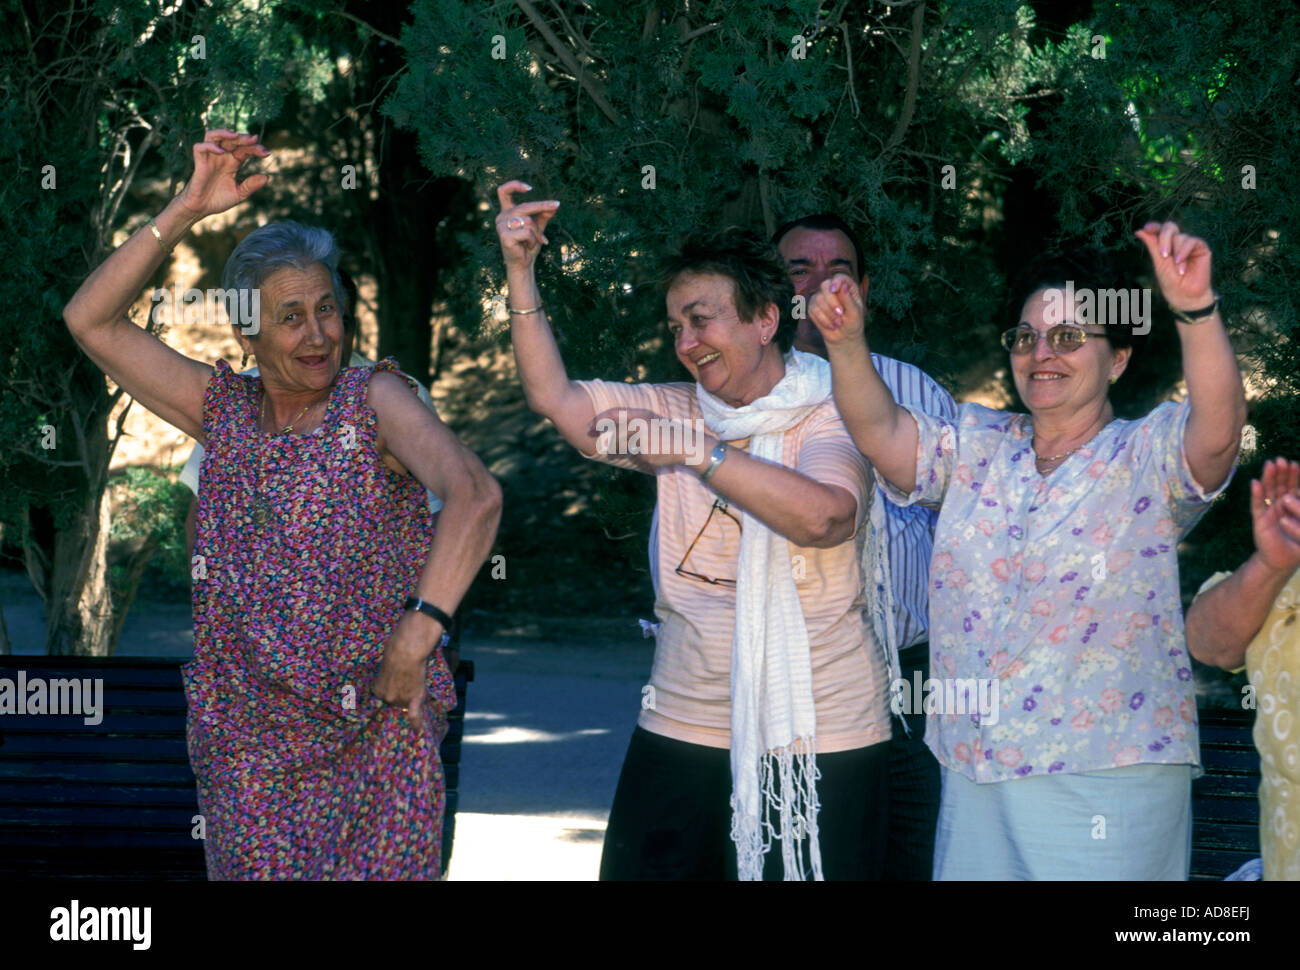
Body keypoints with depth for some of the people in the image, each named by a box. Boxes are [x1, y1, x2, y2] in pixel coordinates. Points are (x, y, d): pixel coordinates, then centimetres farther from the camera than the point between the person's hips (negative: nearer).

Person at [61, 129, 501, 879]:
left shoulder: (373, 400, -5)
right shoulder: (223, 411, 7)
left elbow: (475, 495, -22)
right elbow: (91, 320, 3)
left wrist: (418, 634, -32)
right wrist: (186, 212, -6)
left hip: (380, 739, -3)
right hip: (250, 752, 3)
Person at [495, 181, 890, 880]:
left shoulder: (831, 421, -6)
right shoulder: (676, 413, 11)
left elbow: (825, 518, -26)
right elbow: (553, 396, 0)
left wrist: (694, 453, -33)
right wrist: (519, 269, -8)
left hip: (817, 746, -5)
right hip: (682, 735, 5)